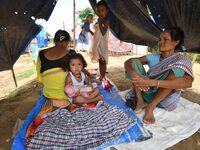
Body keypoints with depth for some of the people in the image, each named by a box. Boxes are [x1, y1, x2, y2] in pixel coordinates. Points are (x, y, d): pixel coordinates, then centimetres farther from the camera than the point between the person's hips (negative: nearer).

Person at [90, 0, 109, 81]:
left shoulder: (106, 21, -11)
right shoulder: (98, 21, 13)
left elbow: (103, 32, -23)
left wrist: (100, 23, -21)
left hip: (102, 43, -8)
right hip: (97, 43, 8)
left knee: (103, 61, -1)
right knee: (100, 61, 13)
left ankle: (103, 77, 8)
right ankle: (101, 76, 23)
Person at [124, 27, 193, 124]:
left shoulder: (182, 61, -12)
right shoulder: (153, 58, -2)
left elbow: (188, 82, -34)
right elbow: (128, 62, -11)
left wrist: (152, 82, -42)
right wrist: (135, 75, -35)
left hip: (165, 100, -3)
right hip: (147, 93, 3)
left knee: (176, 70, -30)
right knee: (134, 62, -12)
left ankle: (151, 107, -20)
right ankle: (140, 101, -16)